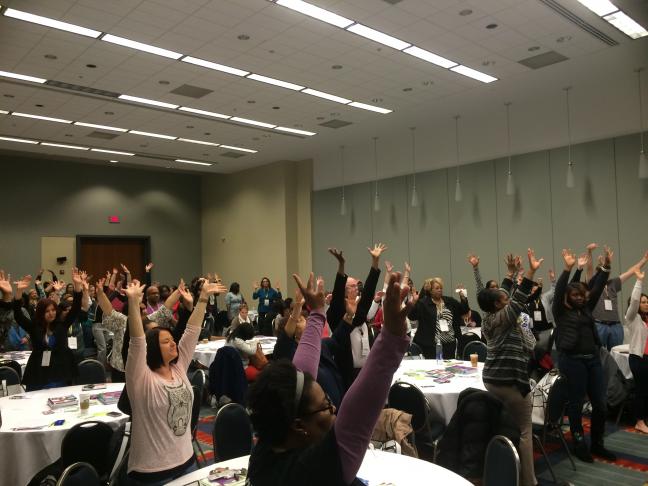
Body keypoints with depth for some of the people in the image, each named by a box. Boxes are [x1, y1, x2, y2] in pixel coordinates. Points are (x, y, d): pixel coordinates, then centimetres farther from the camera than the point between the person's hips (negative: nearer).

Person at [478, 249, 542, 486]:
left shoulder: (491, 318, 7)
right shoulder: (502, 319, -16)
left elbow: (507, 296, 18)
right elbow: (519, 300, -24)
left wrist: (510, 273, 22)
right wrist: (531, 271, -28)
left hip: (493, 379, 9)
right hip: (510, 381, -9)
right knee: (523, 432, -1)